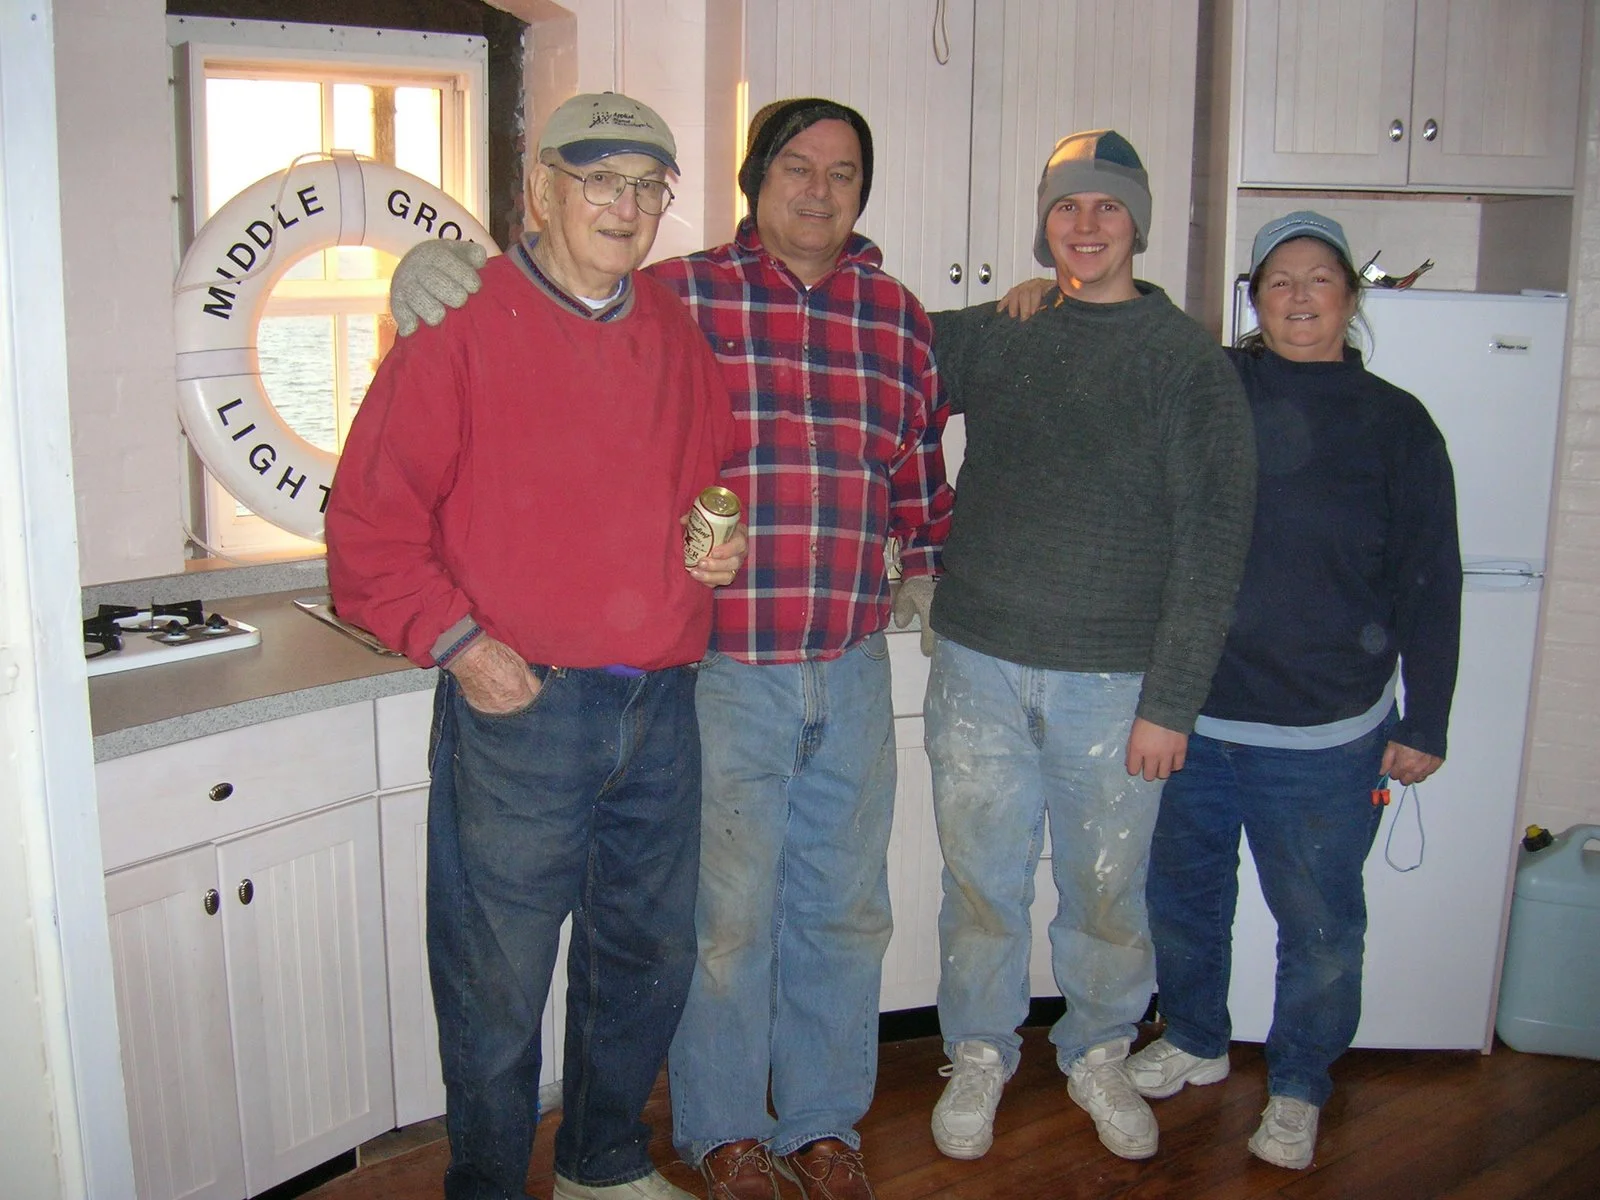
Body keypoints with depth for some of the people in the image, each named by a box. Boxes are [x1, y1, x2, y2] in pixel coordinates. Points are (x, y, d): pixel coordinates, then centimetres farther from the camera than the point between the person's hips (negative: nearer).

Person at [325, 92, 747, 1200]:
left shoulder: (681, 336, 11)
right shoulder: (460, 335, -6)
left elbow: (719, 474, 24)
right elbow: (370, 520, -7)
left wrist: (725, 544, 4)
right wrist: (455, 638, -16)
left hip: (662, 704, 6)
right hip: (520, 705, -5)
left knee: (651, 954, 18)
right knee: (499, 982, 5)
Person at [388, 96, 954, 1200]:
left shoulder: (897, 314, 9)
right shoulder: (677, 296, -3)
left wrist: (928, 562, 23)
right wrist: (431, 270, -17)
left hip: (852, 670, 4)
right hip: (723, 670, -4)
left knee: (844, 912, 16)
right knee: (727, 916, 8)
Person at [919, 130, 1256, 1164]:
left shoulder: (1191, 363, -2)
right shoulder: (990, 336, 5)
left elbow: (1211, 542, -5)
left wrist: (1171, 701, -9)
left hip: (1114, 684, -1)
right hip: (979, 666, 2)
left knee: (1107, 889, 11)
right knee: (981, 882, 12)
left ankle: (1099, 1056, 36)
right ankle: (980, 1056, 33)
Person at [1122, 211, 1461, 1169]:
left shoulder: (1395, 423, 0)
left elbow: (1429, 584, 2)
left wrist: (1425, 723, -1)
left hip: (1326, 737, -2)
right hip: (1189, 713, 2)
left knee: (1319, 922, 7)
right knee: (1182, 892, 17)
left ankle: (1299, 1088, 30)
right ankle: (1196, 1042, 42)